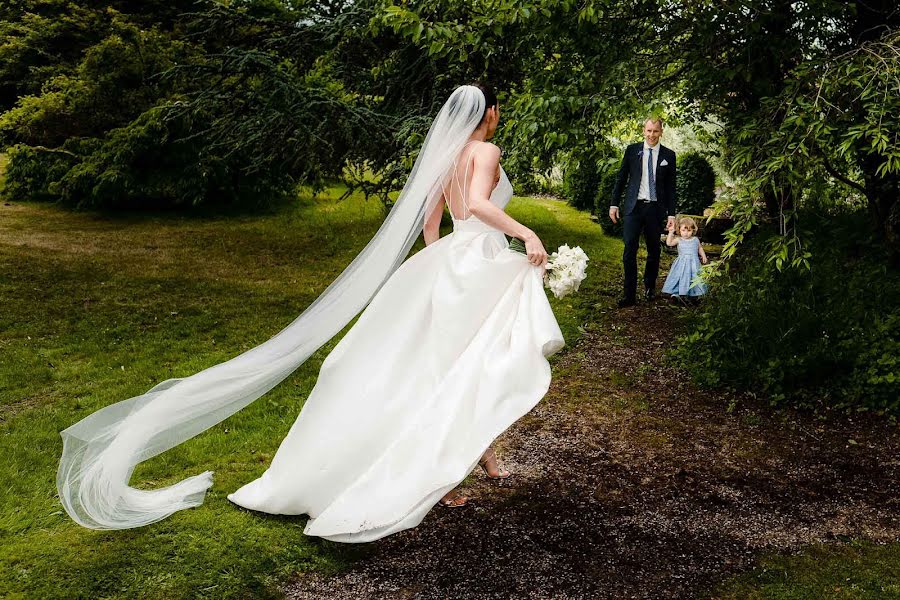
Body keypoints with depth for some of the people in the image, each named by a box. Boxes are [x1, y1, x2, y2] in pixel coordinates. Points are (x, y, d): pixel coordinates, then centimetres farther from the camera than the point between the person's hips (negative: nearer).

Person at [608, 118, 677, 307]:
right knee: (629, 250, -6)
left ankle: (650, 287, 30)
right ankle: (630, 294, -2)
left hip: (655, 208, 1)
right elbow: (621, 178, 8)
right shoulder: (632, 150, 4)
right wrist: (614, 203, 3)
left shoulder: (668, 155, 5)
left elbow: (671, 186, 7)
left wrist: (671, 213, 2)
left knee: (654, 250, 10)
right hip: (634, 207, -1)